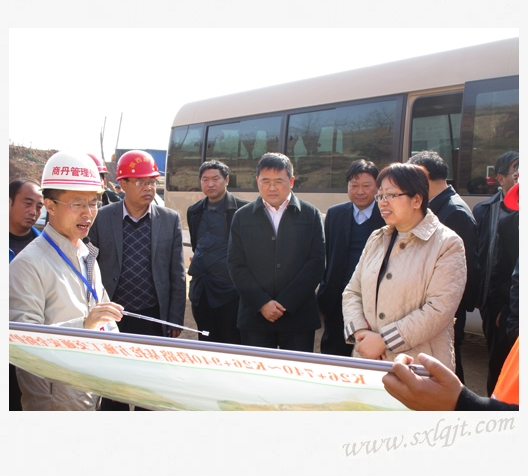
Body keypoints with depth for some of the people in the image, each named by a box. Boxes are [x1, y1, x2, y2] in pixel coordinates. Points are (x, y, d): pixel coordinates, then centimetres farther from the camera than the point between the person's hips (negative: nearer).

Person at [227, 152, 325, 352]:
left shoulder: (311, 215, 4)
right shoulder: (242, 216, 7)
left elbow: (316, 262, -3)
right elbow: (236, 265, 2)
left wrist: (286, 302, -10)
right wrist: (261, 303, -9)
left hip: (298, 316, -1)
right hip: (255, 315, 1)